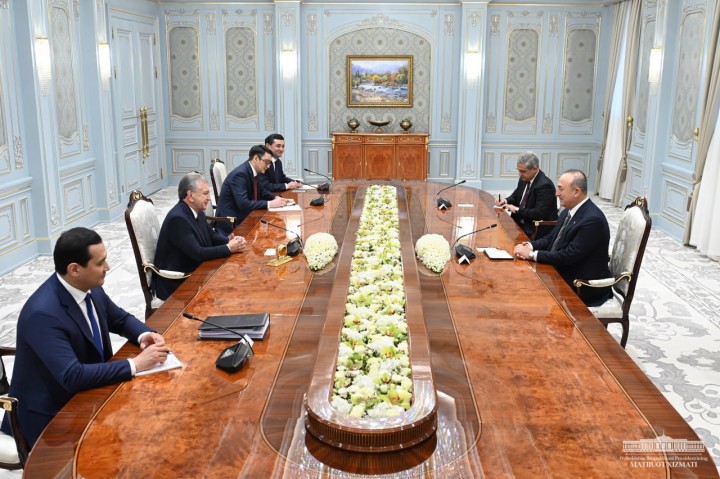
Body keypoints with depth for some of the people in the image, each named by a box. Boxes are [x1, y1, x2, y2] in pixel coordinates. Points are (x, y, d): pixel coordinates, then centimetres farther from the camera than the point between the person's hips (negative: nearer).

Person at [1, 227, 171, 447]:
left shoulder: (91, 288, -5)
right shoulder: (43, 313, -29)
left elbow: (121, 319, 12)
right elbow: (72, 376, -33)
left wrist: (144, 335, -10)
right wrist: (135, 365, -28)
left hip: (86, 395, 7)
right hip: (51, 416, -7)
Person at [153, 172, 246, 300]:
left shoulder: (197, 211, 3)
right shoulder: (177, 218, -24)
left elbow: (212, 235, 11)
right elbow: (197, 253, -27)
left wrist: (229, 240, -9)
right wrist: (229, 248, -19)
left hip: (193, 271, 8)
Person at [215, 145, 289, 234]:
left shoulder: (253, 172, 4)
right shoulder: (240, 174, -21)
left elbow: (261, 192, 19)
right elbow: (243, 204, -28)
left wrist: (276, 198, 0)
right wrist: (270, 204, -24)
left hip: (244, 217, 8)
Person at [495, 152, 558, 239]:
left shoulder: (545, 185, -20)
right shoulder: (524, 179, 4)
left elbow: (539, 214, -25)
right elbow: (515, 196, 19)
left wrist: (516, 210, -21)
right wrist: (505, 201, -3)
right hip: (520, 222, 8)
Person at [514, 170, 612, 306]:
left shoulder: (593, 219, -23)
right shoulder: (569, 211, 5)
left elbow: (569, 256, -25)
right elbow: (551, 238, 13)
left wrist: (533, 254, -20)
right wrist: (530, 246, -7)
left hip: (585, 286, -8)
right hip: (562, 273, 8)